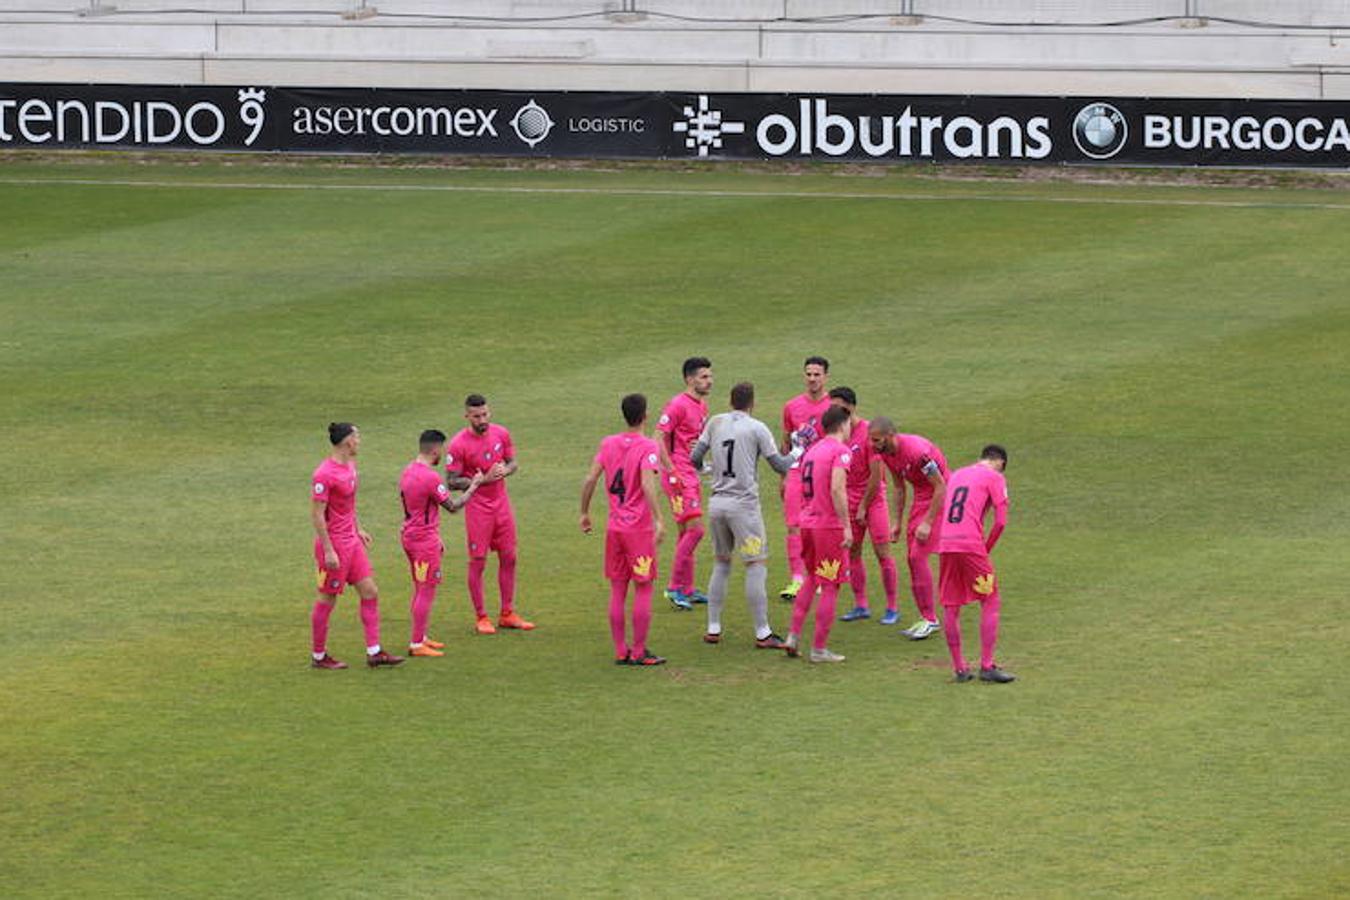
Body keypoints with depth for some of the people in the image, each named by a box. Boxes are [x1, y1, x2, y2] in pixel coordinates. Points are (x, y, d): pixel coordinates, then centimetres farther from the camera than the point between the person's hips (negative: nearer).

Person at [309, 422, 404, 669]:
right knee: (327, 600, 3)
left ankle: (374, 652, 12)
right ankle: (319, 656, 16)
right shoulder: (324, 475, -21)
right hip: (334, 545, -9)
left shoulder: (350, 465, 7)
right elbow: (316, 514, -21)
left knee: (370, 593, 8)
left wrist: (358, 529, 22)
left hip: (352, 541, 9)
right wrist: (328, 551, -21)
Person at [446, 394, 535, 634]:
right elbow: (451, 482, -12)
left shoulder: (501, 434, 1)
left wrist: (505, 470, -11)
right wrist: (483, 480, -21)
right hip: (477, 507, -5)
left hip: (501, 504, 5)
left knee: (509, 558, 9)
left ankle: (507, 614, 19)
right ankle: (481, 618, 9)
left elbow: (512, 463, 13)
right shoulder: (459, 444, -14)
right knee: (478, 562, 0)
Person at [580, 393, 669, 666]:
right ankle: (639, 652, 3)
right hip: (640, 528, -5)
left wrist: (585, 513, 13)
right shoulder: (648, 447, -11)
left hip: (614, 528, 5)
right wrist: (658, 520, -27)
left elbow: (590, 479, 2)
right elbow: (648, 484, -24)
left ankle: (621, 651, 13)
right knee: (643, 589, 2)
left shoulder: (608, 444, 5)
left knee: (617, 590, 10)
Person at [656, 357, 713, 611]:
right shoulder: (678, 405, -14)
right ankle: (675, 587, -6)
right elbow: (659, 438, -16)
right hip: (679, 476, -9)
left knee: (686, 532, 14)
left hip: (692, 475, 9)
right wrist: (671, 471, -19)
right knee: (695, 529, -13)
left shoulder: (702, 405, 14)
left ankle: (686, 590, 21)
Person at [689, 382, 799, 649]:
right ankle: (762, 633, -1)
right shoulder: (757, 429, -6)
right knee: (755, 566, -1)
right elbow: (780, 466, -2)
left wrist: (704, 468, 29)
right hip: (743, 504, -5)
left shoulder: (715, 423, 5)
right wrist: (797, 454, 18)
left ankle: (713, 629, 17)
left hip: (716, 503, 5)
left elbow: (694, 458, 7)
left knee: (721, 564, 17)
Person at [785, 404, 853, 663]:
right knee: (830, 587, 1)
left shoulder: (811, 451, 15)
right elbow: (837, 490, -20)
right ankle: (819, 649, 3)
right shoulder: (840, 450, -10)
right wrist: (847, 527, -19)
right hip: (829, 525, -8)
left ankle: (794, 636, 18)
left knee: (811, 579, 24)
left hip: (807, 523, 8)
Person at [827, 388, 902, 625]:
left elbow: (876, 476, -14)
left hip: (872, 498, -6)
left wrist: (863, 507, -10)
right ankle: (860, 605, 15)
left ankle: (893, 608, 3)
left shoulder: (868, 432, -16)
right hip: (850, 499, 6)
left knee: (882, 553, -4)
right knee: (852, 552, 7)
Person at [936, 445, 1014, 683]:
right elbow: (1001, 521, -3)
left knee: (950, 607, 10)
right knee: (990, 601, 4)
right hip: (971, 545, -6)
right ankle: (987, 666, -1)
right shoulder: (995, 477, 5)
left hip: (944, 545, 6)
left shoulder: (956, 475, 24)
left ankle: (960, 668, 12)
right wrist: (987, 548, 10)